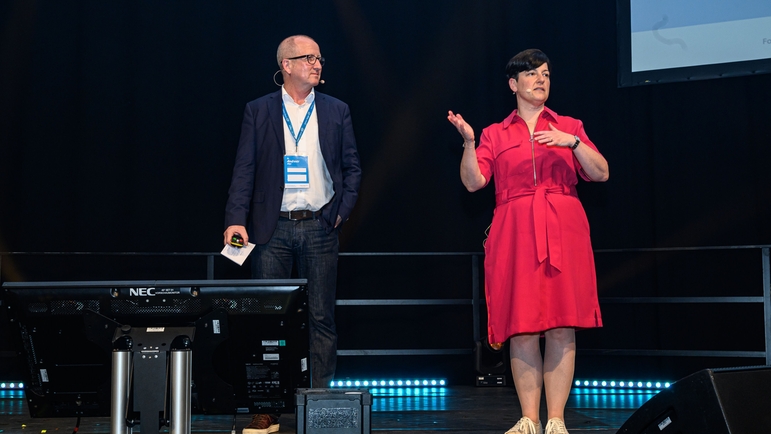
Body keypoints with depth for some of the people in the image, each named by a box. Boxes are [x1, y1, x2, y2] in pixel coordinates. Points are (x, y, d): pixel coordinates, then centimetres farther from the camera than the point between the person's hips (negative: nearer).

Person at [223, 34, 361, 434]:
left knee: (322, 318, 3)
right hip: (273, 229, -1)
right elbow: (244, 169, -1)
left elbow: (352, 167, 12)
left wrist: (342, 210, 0)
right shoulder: (259, 111, 5)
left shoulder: (336, 111, 10)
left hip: (320, 227, 1)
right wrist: (236, 219, -12)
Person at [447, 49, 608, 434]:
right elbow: (473, 182, 2)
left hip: (563, 235, 0)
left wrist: (572, 142, -9)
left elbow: (601, 174, 5)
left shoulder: (569, 127, 15)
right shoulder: (495, 135, 13)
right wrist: (468, 142, -11)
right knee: (522, 329, -2)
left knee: (562, 328, -4)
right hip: (515, 236, 0)